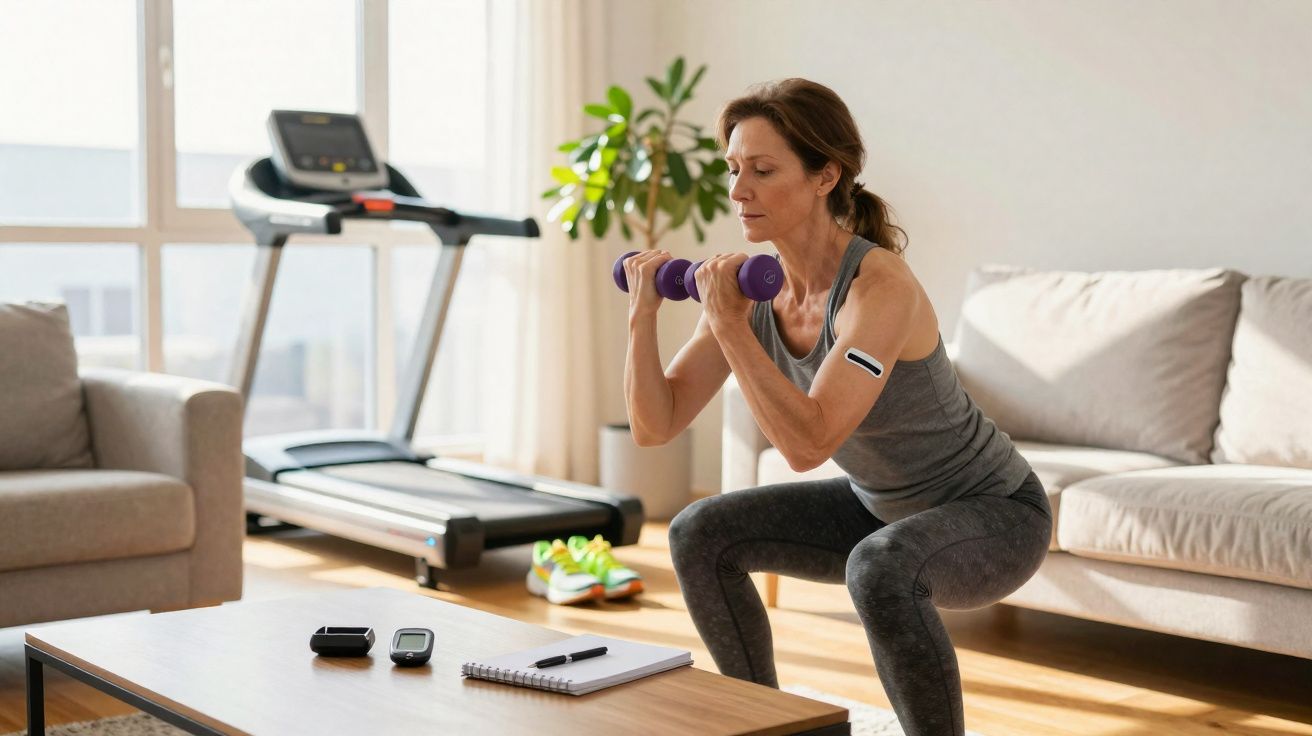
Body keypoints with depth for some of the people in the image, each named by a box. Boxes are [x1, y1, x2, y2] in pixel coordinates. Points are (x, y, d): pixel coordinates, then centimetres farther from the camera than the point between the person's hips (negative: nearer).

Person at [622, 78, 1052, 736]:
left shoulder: (880, 286, -30)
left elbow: (806, 444, -37)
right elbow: (655, 426, -8)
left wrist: (728, 324, -33)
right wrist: (642, 313, -20)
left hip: (996, 514, -7)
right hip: (883, 508, 8)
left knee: (879, 567, -38)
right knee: (700, 535, 0)